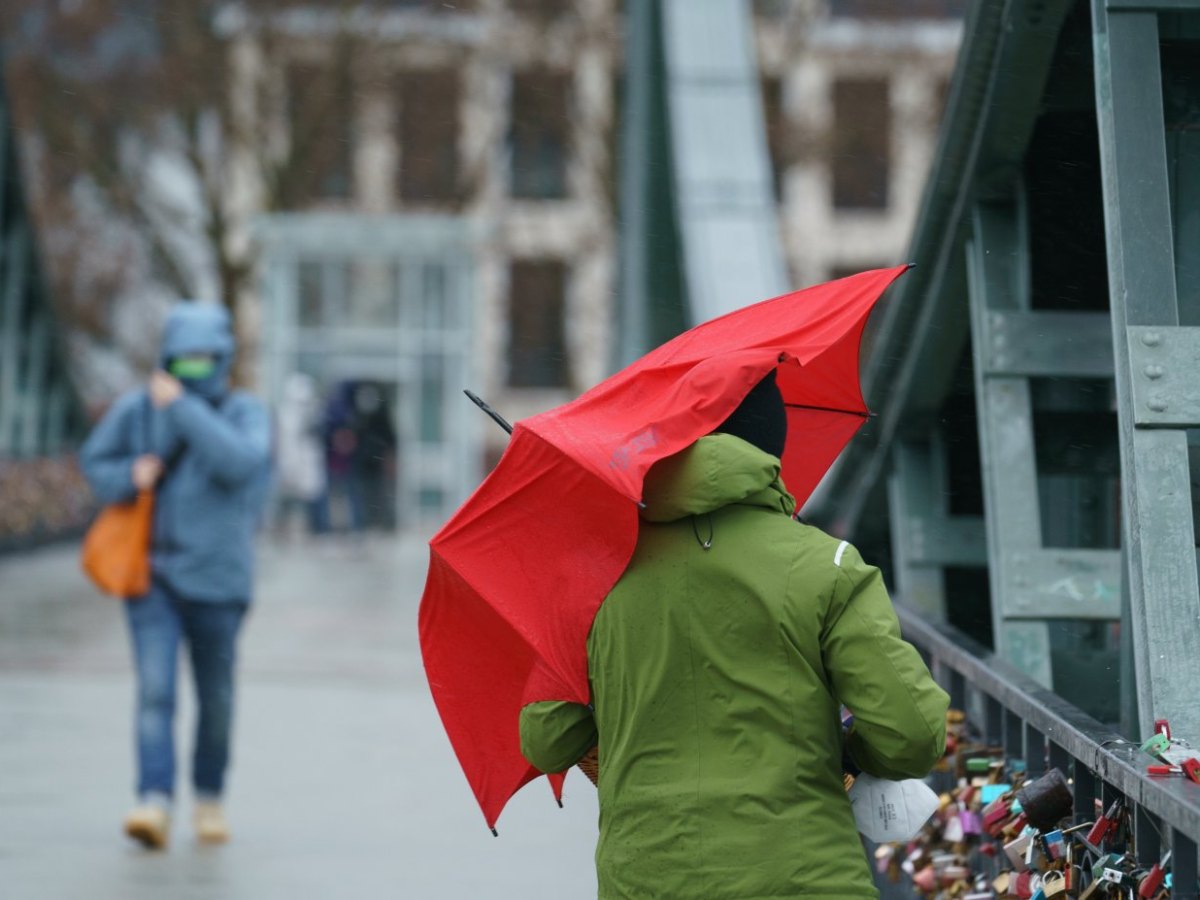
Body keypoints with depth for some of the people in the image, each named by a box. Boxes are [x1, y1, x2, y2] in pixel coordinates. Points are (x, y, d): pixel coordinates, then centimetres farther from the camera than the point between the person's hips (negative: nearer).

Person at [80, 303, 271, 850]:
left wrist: (183, 407, -26)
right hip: (151, 573, 0)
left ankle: (209, 798, 31)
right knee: (155, 689, -14)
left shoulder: (245, 412, -6)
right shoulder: (137, 408, -2)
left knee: (216, 697, 11)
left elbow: (241, 462, -26)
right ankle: (155, 804, -21)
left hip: (216, 577, 0)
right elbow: (95, 460, 10)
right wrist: (130, 476, -12)